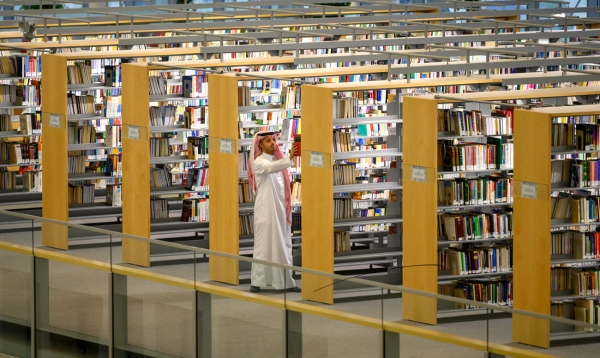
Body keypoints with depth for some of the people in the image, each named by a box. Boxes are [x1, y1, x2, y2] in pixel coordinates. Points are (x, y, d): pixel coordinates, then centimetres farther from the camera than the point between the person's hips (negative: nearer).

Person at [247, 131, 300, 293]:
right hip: (266, 210, -7)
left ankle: (285, 281, 11)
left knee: (283, 245, 7)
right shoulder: (259, 162, -9)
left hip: (280, 209, 7)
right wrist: (289, 159, -47)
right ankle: (256, 282, -1)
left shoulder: (278, 161, 14)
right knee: (264, 245, -6)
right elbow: (270, 168, -32)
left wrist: (288, 208, 10)